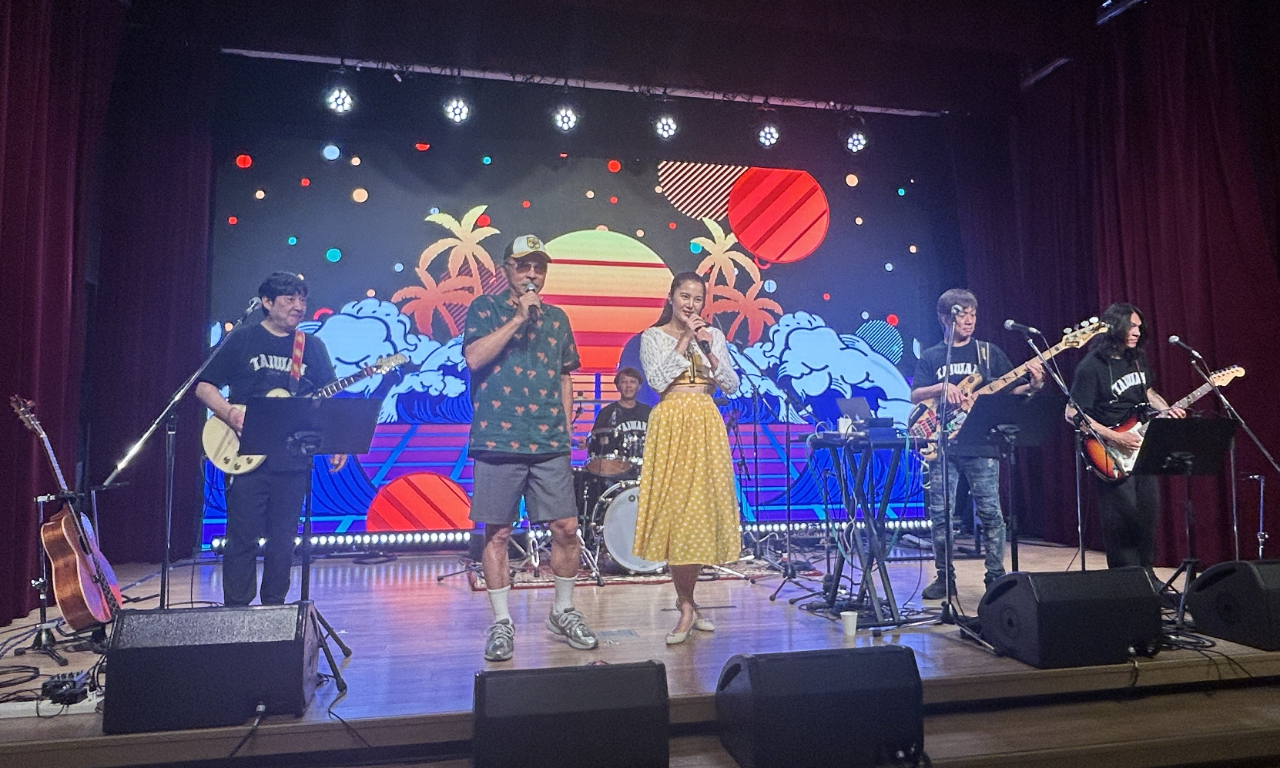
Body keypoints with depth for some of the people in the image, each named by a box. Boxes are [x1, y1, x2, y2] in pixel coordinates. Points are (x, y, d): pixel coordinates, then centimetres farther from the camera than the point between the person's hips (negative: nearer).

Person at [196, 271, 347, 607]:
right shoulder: (241, 341, 4)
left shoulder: (313, 347, 12)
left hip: (292, 461, 3)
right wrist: (230, 413, -14)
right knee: (243, 536, -2)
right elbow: (204, 386, 4)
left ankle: (275, 607, 20)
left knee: (283, 540, 8)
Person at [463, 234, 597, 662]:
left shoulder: (557, 318, 15)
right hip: (498, 441, -3)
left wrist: (565, 429, 13)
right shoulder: (485, 309, 4)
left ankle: (563, 612, 22)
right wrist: (518, 317, -12)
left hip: (550, 445, 3)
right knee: (497, 533, 2)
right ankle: (501, 622, 16)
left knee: (567, 528, 2)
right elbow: (473, 358, -13)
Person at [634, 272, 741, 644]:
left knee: (702, 507, 1)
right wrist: (684, 341, -10)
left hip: (707, 426, 3)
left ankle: (685, 599, 17)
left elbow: (732, 386, 6)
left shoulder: (714, 336, 13)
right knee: (675, 508, -7)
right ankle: (687, 607, 1)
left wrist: (709, 350, -6)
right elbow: (657, 380, -11)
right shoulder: (653, 336, 5)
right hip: (671, 425, -3)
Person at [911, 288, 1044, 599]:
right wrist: (943, 388, -14)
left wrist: (1032, 386, -11)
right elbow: (914, 395, 2)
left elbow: (1009, 391, 8)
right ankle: (945, 577, 13)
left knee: (990, 512, -1)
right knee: (940, 513, 2)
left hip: (981, 444, -1)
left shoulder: (989, 352, 11)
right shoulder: (930, 357, 12)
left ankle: (996, 575, 11)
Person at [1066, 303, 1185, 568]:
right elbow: (1073, 414, -18)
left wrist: (1166, 410, 5)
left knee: (1148, 515, 12)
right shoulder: (1092, 366, -15)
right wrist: (1114, 438, -22)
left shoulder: (1137, 358, 8)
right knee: (1123, 521, -4)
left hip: (1143, 449, 8)